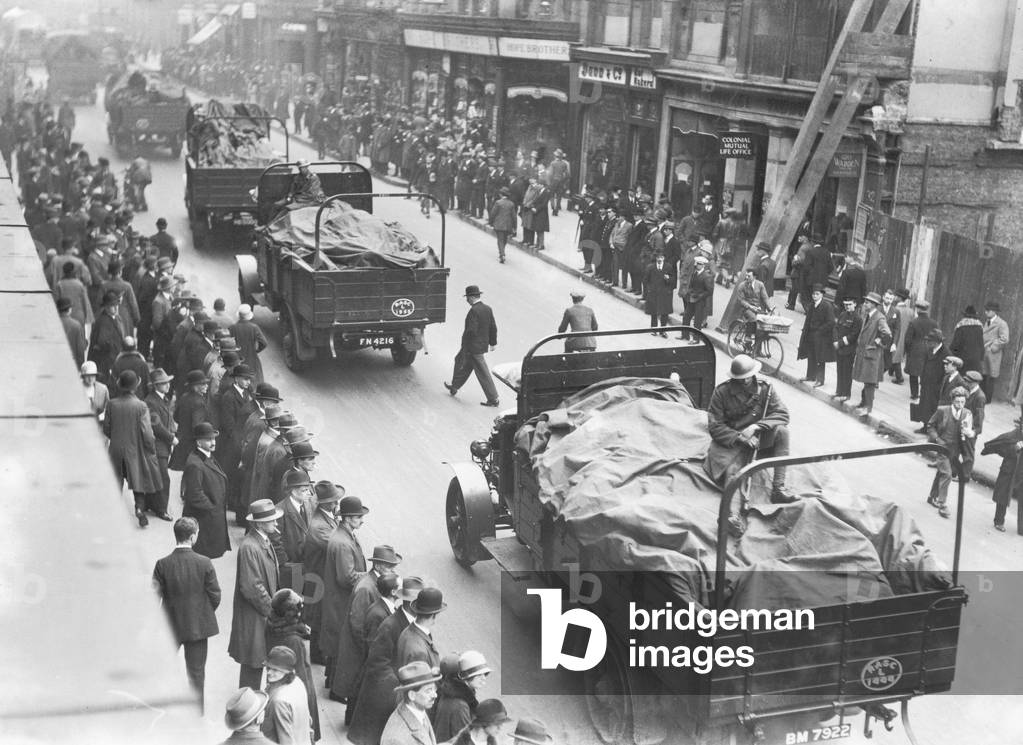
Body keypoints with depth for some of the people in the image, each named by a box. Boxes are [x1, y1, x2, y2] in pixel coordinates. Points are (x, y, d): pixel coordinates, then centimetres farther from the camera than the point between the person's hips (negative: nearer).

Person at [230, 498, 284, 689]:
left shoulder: (265, 541, 7)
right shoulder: (249, 547, -24)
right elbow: (252, 587, -23)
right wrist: (271, 609, -16)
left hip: (266, 611, 9)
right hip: (253, 616, -9)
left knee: (258, 662, 17)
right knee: (252, 665, 2)